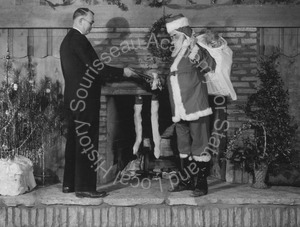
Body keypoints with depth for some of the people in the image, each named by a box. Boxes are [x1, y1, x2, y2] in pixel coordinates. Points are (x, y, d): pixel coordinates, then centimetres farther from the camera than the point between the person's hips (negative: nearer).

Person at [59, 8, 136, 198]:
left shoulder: (67, 40, 16)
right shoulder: (79, 40, -14)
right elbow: (96, 67, -17)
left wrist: (104, 76, 19)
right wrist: (122, 72, -8)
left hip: (73, 98, 10)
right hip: (84, 98, -10)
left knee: (75, 139, 14)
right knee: (87, 142, -6)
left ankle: (69, 184, 20)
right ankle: (84, 187, -3)